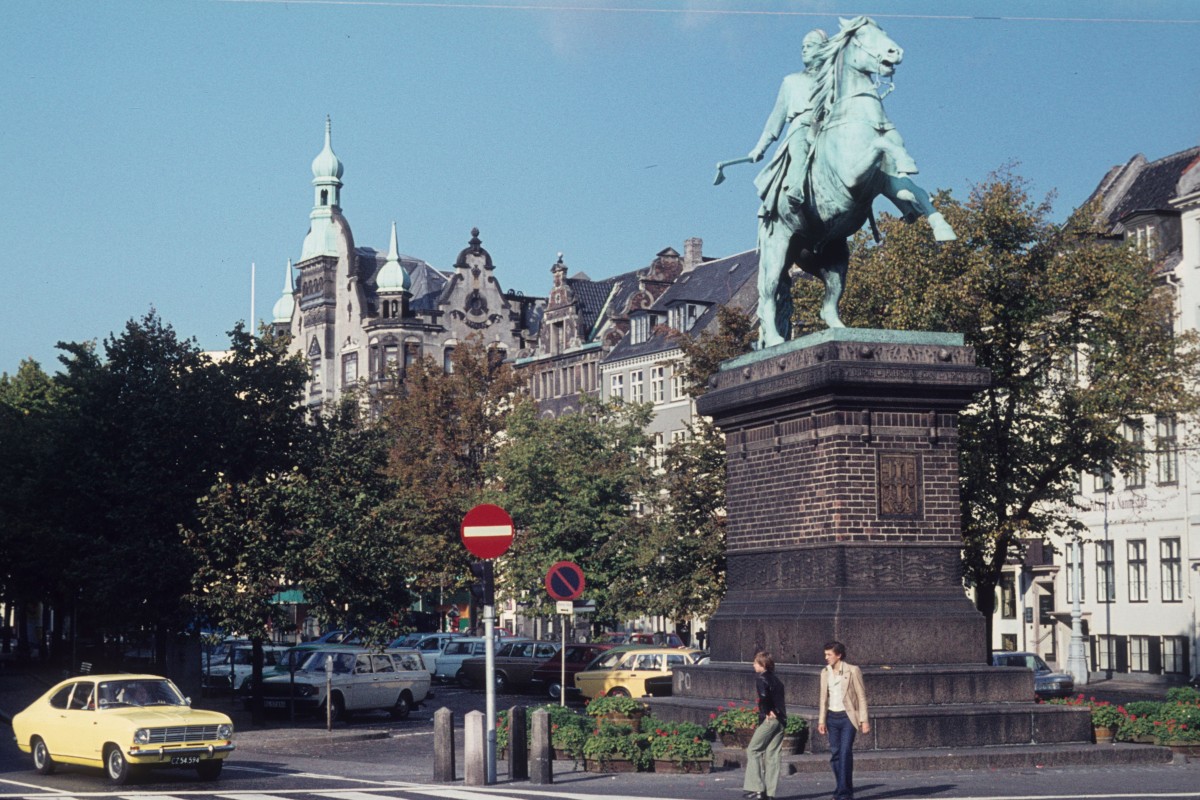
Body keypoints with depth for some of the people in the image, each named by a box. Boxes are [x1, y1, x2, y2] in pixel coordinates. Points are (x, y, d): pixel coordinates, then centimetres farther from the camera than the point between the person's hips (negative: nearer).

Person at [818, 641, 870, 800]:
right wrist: (821, 720, 8)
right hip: (832, 717, 5)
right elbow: (824, 698, 13)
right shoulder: (825, 673, 9)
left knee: (845, 753, -13)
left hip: (848, 717, -5)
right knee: (835, 754, 5)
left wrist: (864, 720, -8)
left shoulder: (853, 671, -6)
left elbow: (861, 697, -5)